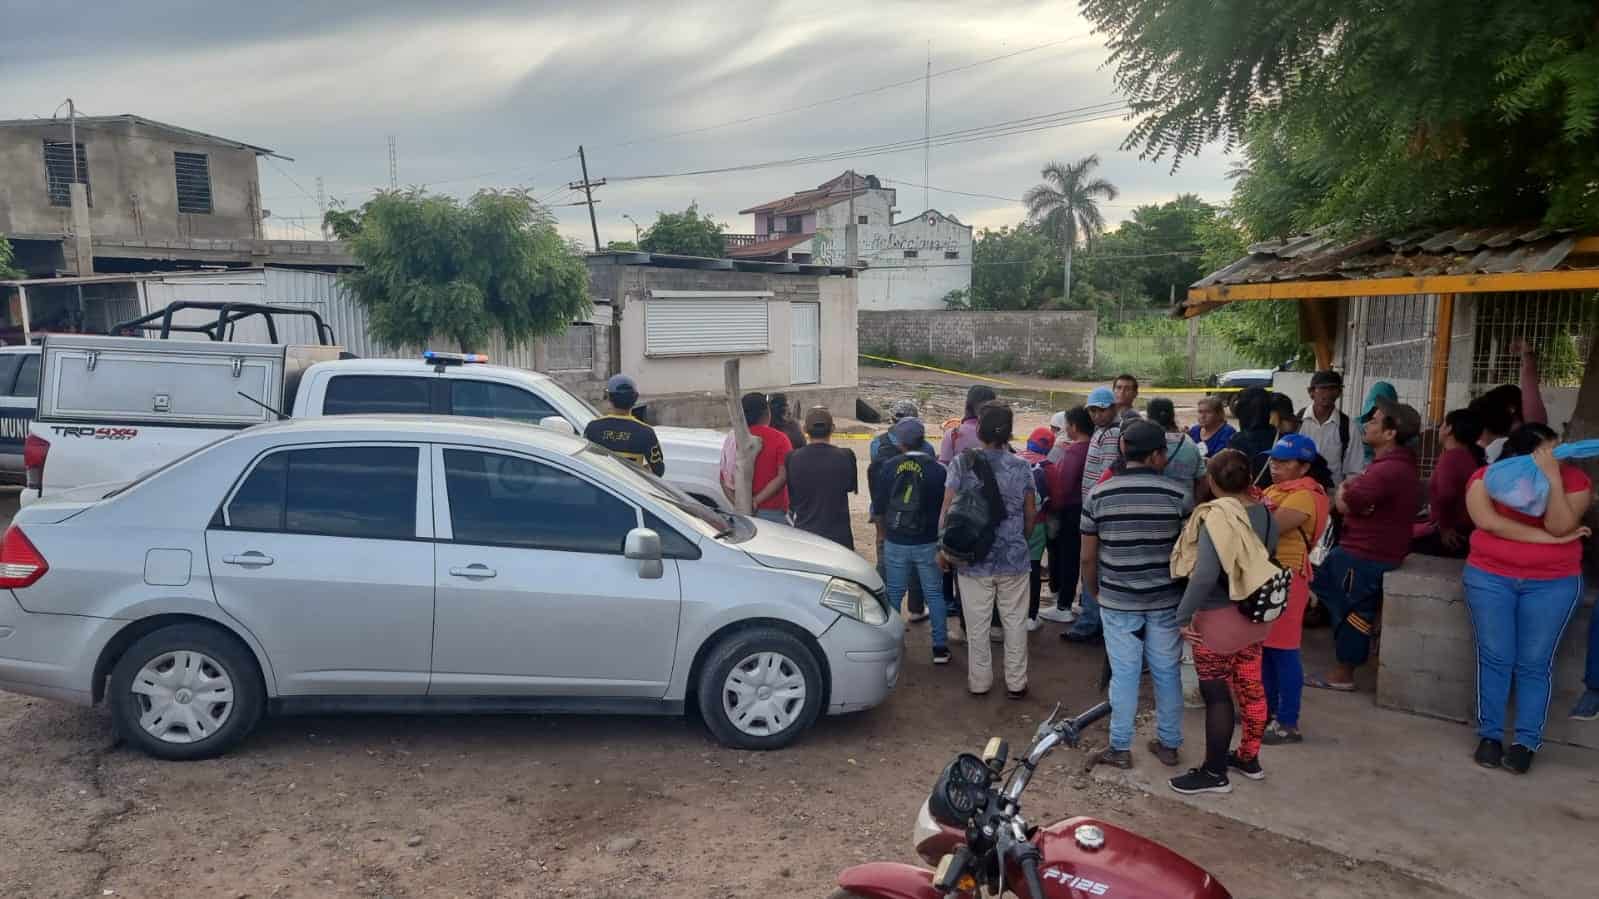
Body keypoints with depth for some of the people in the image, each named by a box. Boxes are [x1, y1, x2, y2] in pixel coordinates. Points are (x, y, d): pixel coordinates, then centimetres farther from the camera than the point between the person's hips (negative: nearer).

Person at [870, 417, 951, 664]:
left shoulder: (888, 467, -5)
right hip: (928, 543, -1)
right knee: (934, 594, 9)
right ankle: (940, 648, 11)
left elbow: (878, 509, 1)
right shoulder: (937, 469, -10)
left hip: (895, 543, 1)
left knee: (893, 594, 13)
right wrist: (941, 537, 12)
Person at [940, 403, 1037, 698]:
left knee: (977, 624, 9)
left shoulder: (962, 463, -8)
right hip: (1014, 559, 1)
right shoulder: (1021, 467, -3)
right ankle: (1016, 682, 19)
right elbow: (1030, 515, 4)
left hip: (974, 558, -1)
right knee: (1015, 622, 11)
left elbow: (947, 509, -8)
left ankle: (979, 682, 19)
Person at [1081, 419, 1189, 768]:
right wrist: (1185, 591, 14)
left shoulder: (1098, 495, -6)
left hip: (1117, 600, 0)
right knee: (1167, 672, 14)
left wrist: (1094, 592, 14)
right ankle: (1168, 744, 26)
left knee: (1124, 673, 8)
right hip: (1165, 600, 0)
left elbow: (1088, 557, -2)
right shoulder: (1176, 495, -7)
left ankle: (1120, 748, 17)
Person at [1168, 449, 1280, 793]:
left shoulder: (1216, 516, -22)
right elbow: (1267, 562, 10)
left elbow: (1205, 575, -29)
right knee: (1251, 687, 18)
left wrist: (1183, 615, -20)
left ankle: (1214, 773, 13)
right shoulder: (1265, 514, 1)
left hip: (1219, 619, -7)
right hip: (1254, 615, 8)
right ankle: (1249, 758, 34)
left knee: (1216, 694, 3)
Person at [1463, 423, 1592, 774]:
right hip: (1490, 577, 0)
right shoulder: (1486, 477, -5)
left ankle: (1526, 742, 7)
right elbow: (1488, 521, -20)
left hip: (1553, 583, 0)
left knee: (1534, 664, -1)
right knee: (1494, 657, -1)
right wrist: (1552, 538, -18)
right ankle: (1489, 735, 8)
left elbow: (1559, 526, -18)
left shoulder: (1573, 479, -5)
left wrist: (1553, 478, -27)